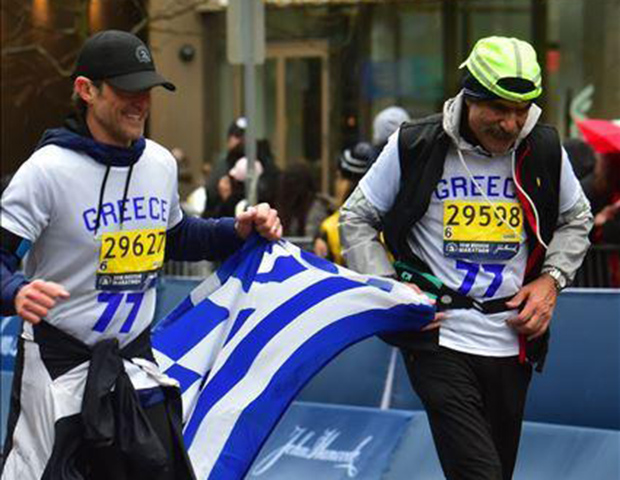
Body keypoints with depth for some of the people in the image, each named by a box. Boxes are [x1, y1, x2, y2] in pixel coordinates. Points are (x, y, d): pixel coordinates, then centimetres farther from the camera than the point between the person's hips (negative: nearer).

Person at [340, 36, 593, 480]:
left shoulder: (544, 150, 1)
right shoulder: (415, 147, -7)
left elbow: (576, 221, 19)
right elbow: (356, 219, 5)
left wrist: (551, 278, 2)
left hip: (513, 341, 4)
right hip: (438, 337, -4)